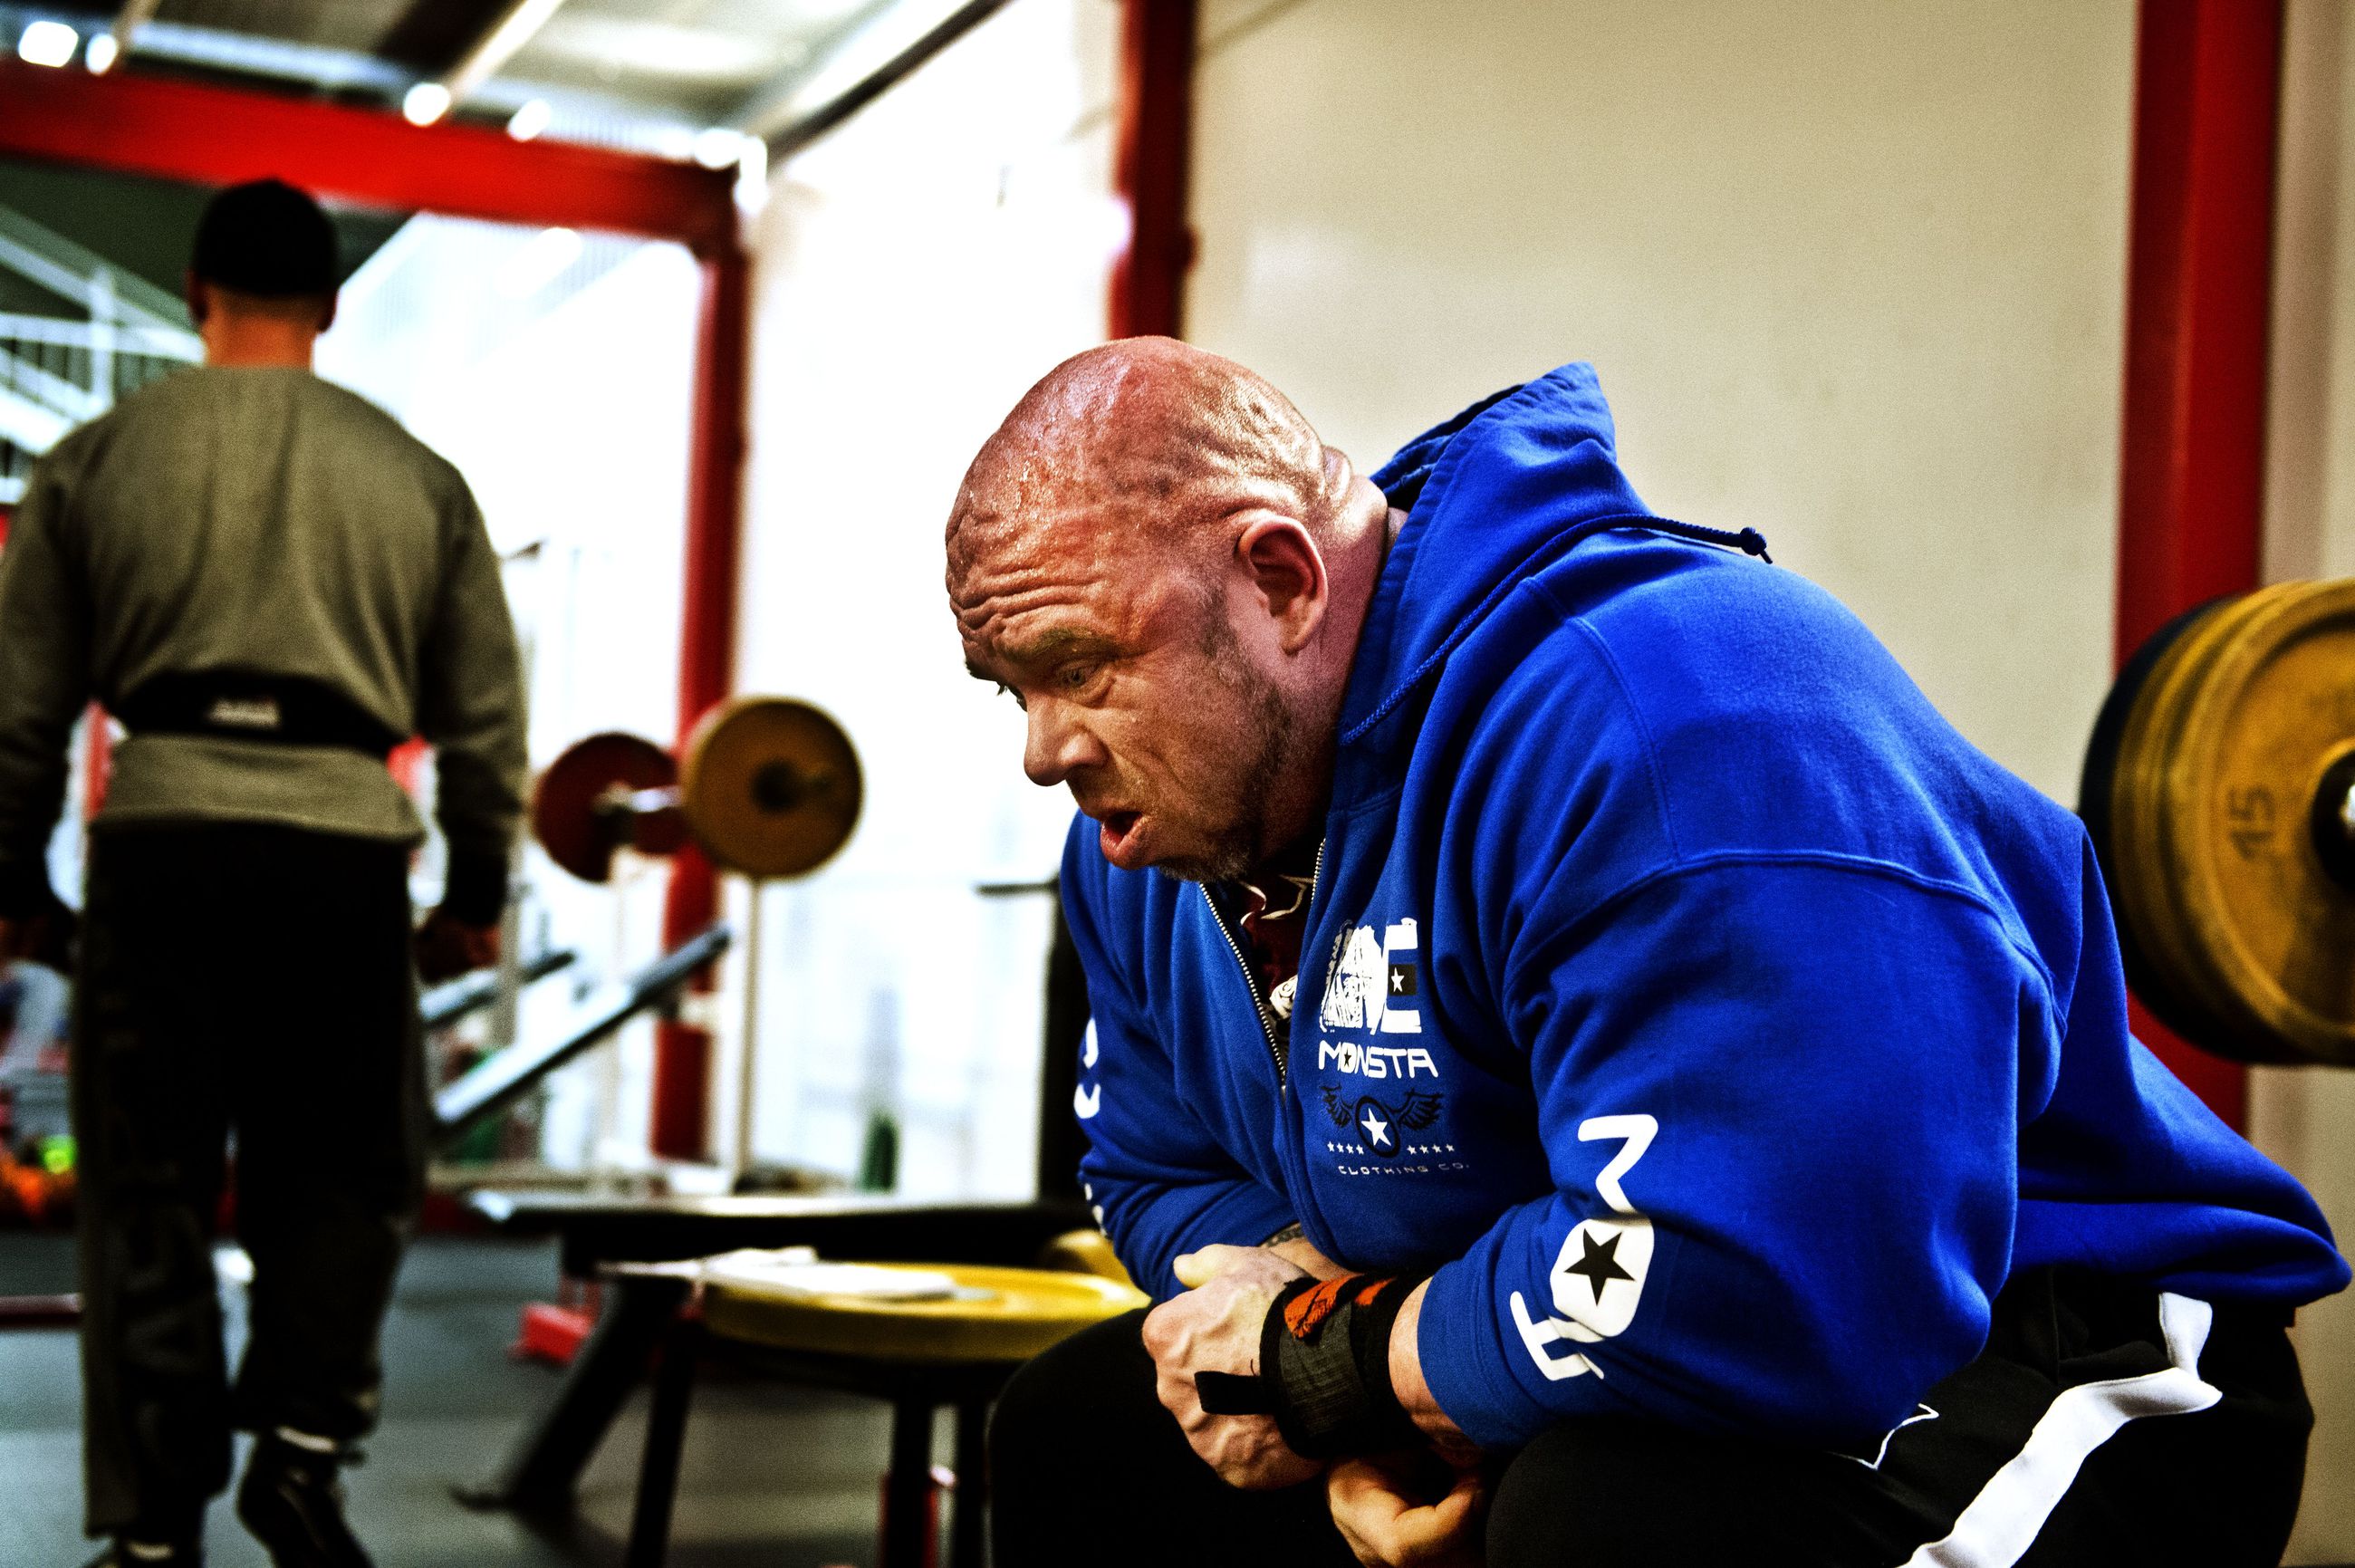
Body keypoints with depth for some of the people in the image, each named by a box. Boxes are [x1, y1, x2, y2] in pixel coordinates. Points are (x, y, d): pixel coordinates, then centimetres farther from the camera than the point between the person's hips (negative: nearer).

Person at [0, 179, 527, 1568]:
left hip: (163, 835, 0)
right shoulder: (419, 477, 12)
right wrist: (479, 896, 21)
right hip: (345, 844, 0)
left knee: (150, 1194, 7)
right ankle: (300, 1444, 1)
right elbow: (487, 716, 12)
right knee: (349, 1175, 15)